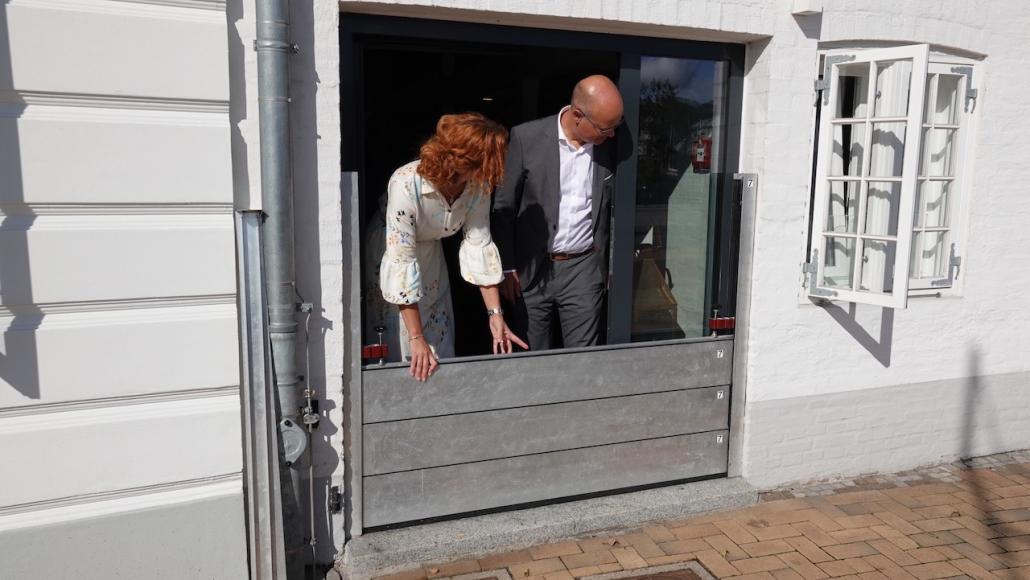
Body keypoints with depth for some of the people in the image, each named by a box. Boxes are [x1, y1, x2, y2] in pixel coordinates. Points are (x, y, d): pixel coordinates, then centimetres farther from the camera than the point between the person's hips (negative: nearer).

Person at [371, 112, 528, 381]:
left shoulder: (478, 186, -19)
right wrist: (416, 339, -31)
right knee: (397, 356, 2)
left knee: (442, 354, 8)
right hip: (388, 256, -5)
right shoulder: (406, 185, -36)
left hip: (431, 262, 5)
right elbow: (401, 261, -34)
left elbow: (480, 245, -13)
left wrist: (495, 315, -16)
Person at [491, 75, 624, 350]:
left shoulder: (609, 145, -3)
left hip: (584, 269, 1)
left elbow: (611, 207, 8)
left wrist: (610, 264, 8)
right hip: (531, 270, -1)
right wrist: (506, 267, -2)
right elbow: (503, 207, -3)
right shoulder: (527, 138, -10)